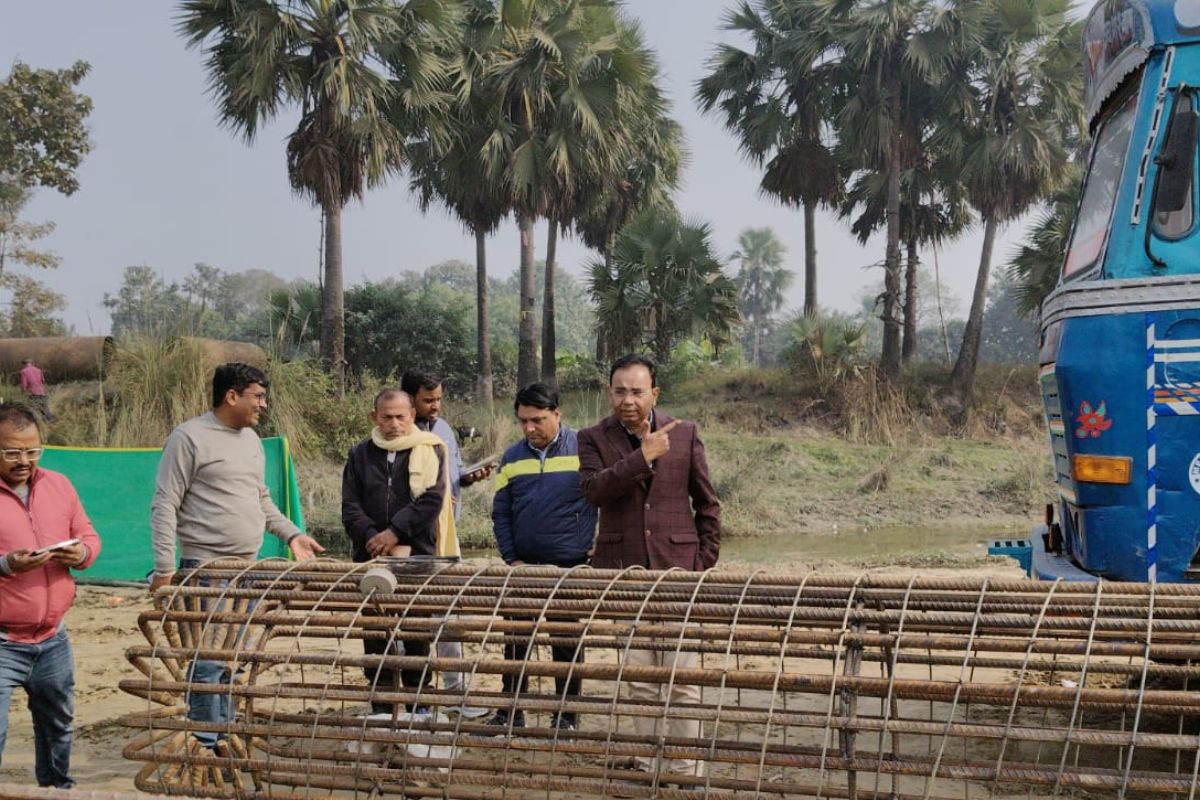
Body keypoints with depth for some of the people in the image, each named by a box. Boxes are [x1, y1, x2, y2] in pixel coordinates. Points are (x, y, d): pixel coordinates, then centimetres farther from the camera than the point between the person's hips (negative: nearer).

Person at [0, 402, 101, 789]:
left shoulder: (59, 485, 8)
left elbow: (88, 536, 15)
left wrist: (82, 553, -7)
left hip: (53, 638, 6)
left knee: (58, 725, 21)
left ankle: (58, 786, 40)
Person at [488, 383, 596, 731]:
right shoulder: (512, 458, 6)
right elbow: (500, 514, 8)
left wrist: (594, 551, -9)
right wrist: (512, 559, -1)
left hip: (571, 568, -4)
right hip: (524, 568, 4)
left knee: (567, 646, 5)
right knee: (515, 643, 7)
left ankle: (565, 717, 14)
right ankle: (510, 713, 16)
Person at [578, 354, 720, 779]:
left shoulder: (685, 435, 5)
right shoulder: (594, 439, 4)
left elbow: (707, 505, 10)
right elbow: (593, 489, -15)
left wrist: (704, 564, 2)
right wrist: (644, 455, -18)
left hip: (677, 569, -1)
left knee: (683, 680, -2)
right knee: (638, 681, 7)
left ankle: (686, 772, 6)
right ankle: (647, 768, 18)